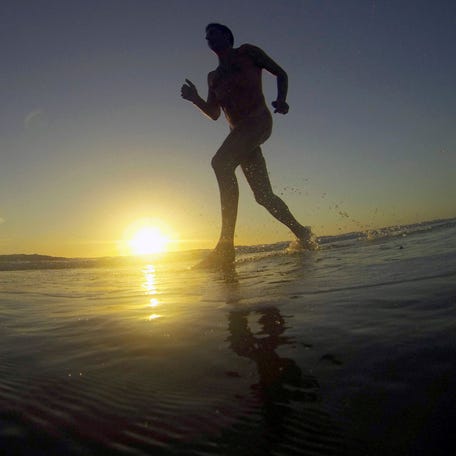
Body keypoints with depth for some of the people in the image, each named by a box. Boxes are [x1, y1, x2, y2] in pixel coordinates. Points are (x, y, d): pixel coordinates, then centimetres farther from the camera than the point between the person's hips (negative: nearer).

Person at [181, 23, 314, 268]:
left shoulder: (247, 52, 12)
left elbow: (281, 74, 13)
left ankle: (226, 244, -37)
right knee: (263, 195, 2)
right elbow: (214, 114, 25)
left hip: (259, 120, -7)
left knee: (221, 162, -30)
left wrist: (281, 100, -6)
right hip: (240, 133, 7)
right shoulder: (213, 77, 28)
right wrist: (195, 99, 7)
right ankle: (302, 233, 21)